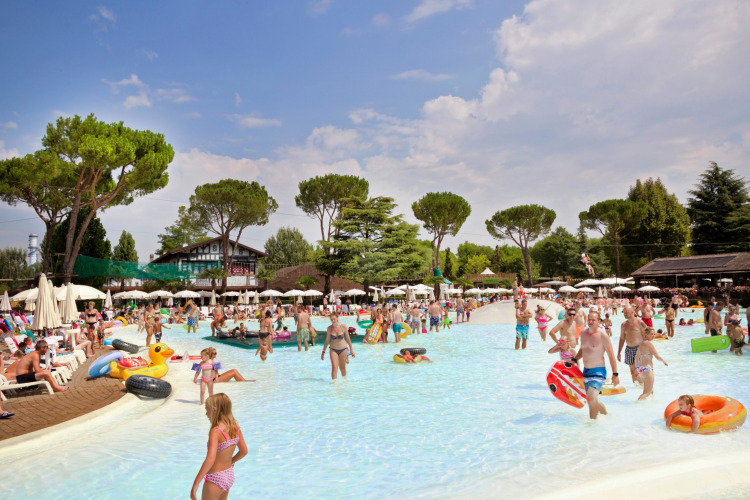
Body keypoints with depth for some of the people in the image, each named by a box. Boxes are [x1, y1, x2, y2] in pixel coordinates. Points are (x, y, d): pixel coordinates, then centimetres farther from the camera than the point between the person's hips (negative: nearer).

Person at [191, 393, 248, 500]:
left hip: (215, 479, -7)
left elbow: (210, 459, -33)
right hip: (229, 475, 7)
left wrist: (195, 484, -30)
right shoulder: (235, 427, -3)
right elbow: (244, 451, 6)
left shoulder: (215, 431, -23)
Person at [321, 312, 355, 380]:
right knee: (334, 367, -14)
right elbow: (327, 340, 5)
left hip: (343, 349, 0)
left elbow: (348, 339, 1)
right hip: (333, 350, 0)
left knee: (342, 367, 12)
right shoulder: (329, 328, -5)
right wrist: (323, 351, 7)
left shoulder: (343, 327, -8)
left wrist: (351, 349, 3)